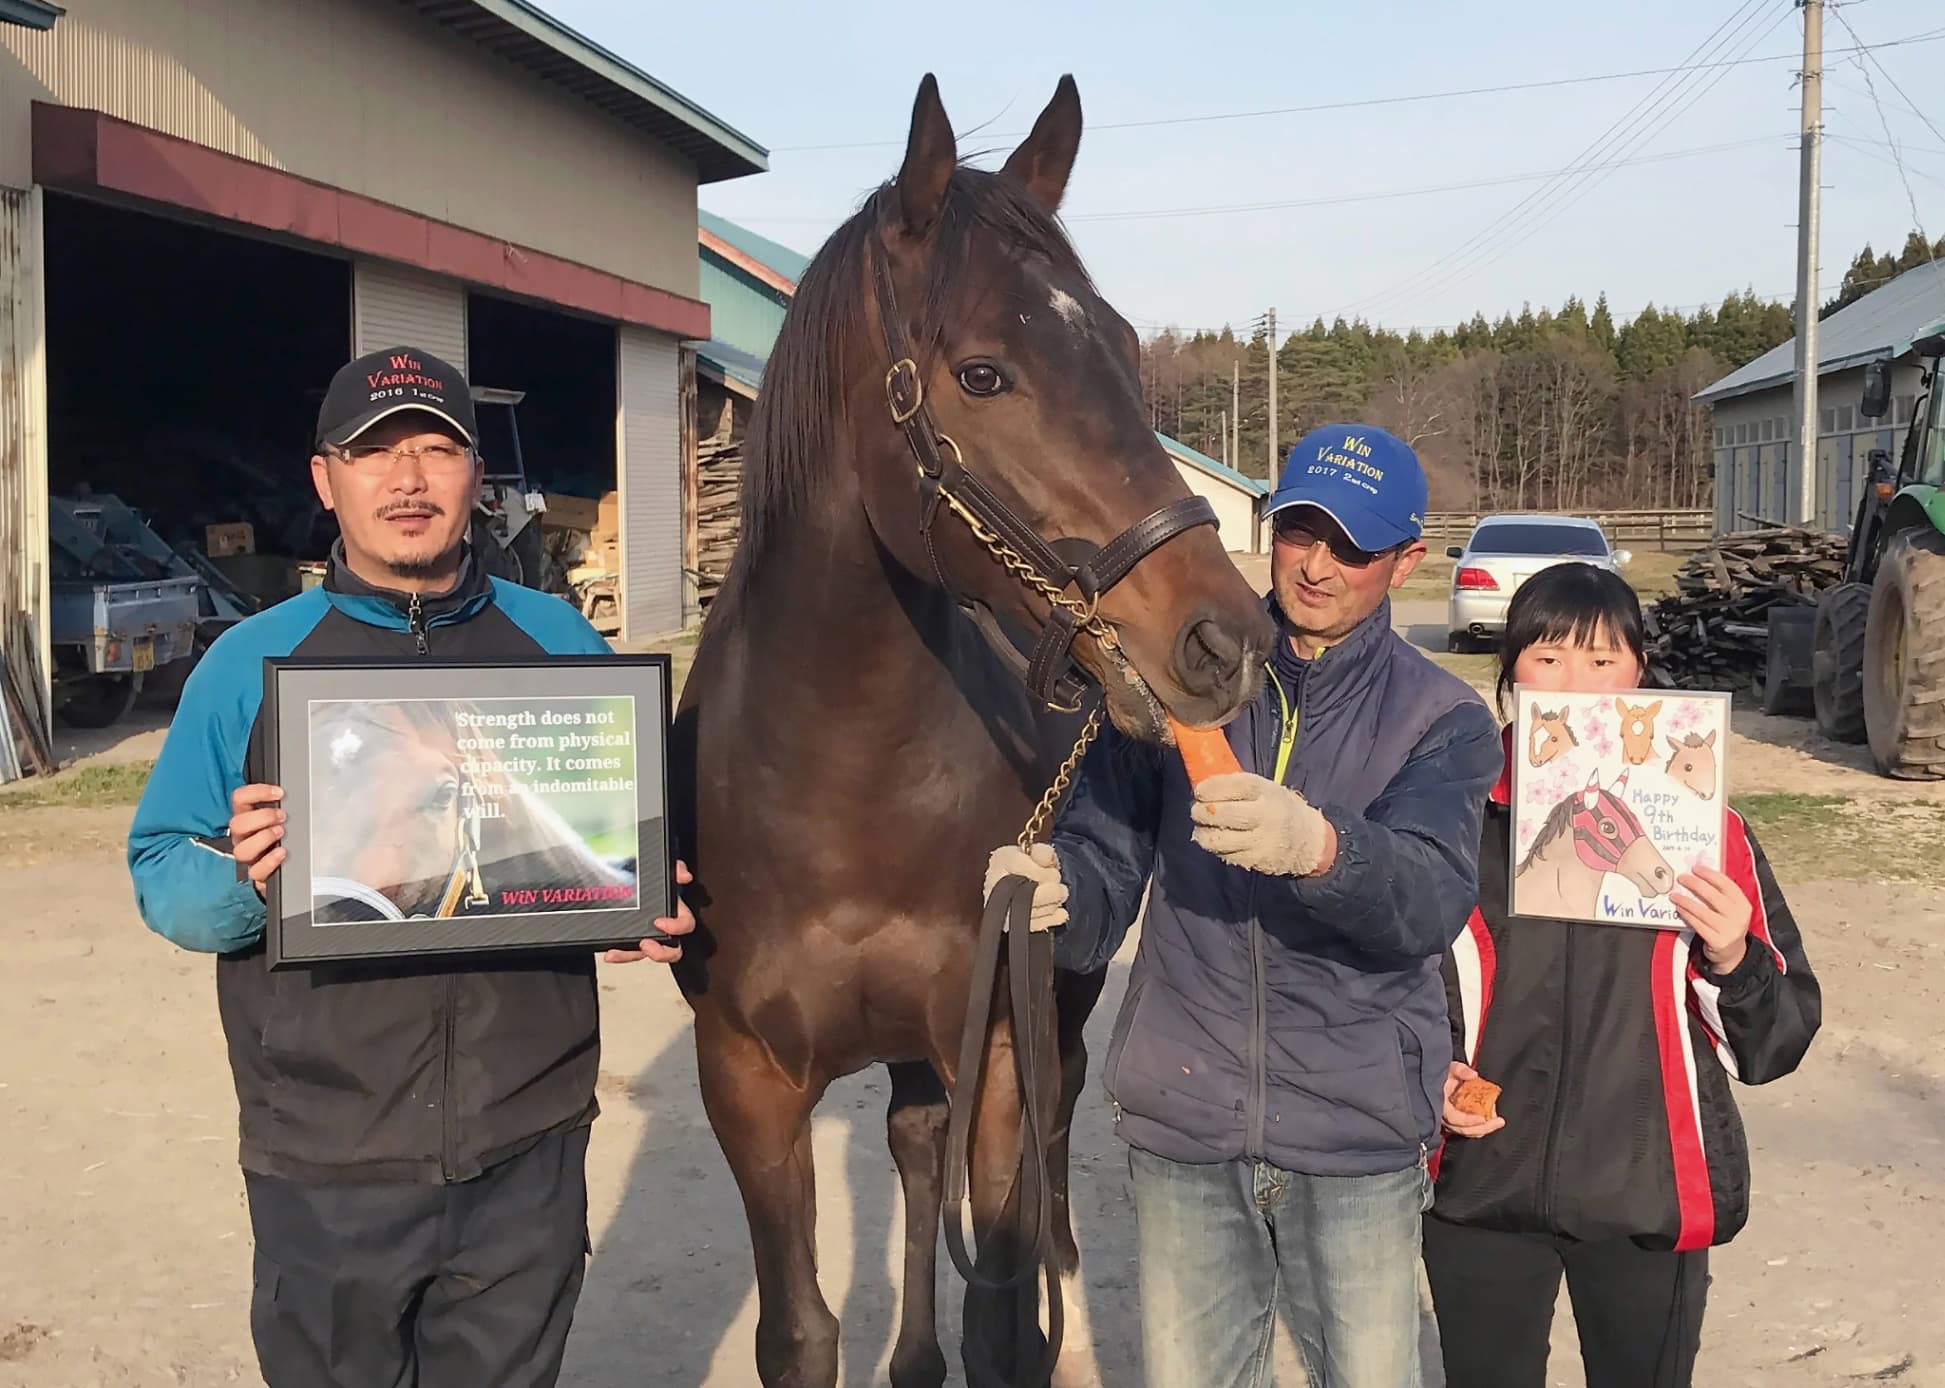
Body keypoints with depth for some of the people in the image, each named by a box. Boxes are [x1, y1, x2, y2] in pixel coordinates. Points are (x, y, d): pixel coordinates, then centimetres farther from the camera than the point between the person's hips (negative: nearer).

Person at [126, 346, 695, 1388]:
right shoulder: (251, 662, -2)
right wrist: (239, 880, -23)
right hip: (328, 1159, -1)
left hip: (529, 1143, 2)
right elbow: (161, 876, 0)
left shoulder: (558, 642, 3)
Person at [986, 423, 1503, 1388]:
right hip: (1180, 1126, 2)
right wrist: (1055, 891, -28)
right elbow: (1107, 856, -5)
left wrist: (1318, 847, -44)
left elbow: (1429, 900, -23)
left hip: (1357, 1133, -1)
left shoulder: (1442, 720, -5)